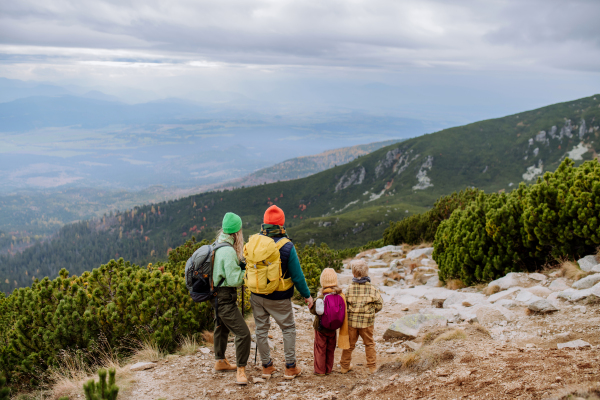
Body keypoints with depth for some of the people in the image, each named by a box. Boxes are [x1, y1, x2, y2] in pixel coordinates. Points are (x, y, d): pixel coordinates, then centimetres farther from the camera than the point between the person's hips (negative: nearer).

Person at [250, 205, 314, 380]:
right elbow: (297, 276, -13)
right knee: (288, 329, 13)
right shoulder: (287, 247, -17)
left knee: (261, 329, 15)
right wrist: (307, 295, -1)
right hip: (279, 298, -3)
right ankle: (290, 368, 15)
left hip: (257, 296, 3)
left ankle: (266, 367, 23)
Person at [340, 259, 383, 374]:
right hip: (367, 322, -1)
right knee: (369, 344, 16)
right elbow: (379, 305, -4)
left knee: (349, 344, 15)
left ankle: (345, 366, 25)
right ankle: (372, 367, 21)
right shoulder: (372, 289, -9)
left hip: (351, 321, 1)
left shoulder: (349, 289, -9)